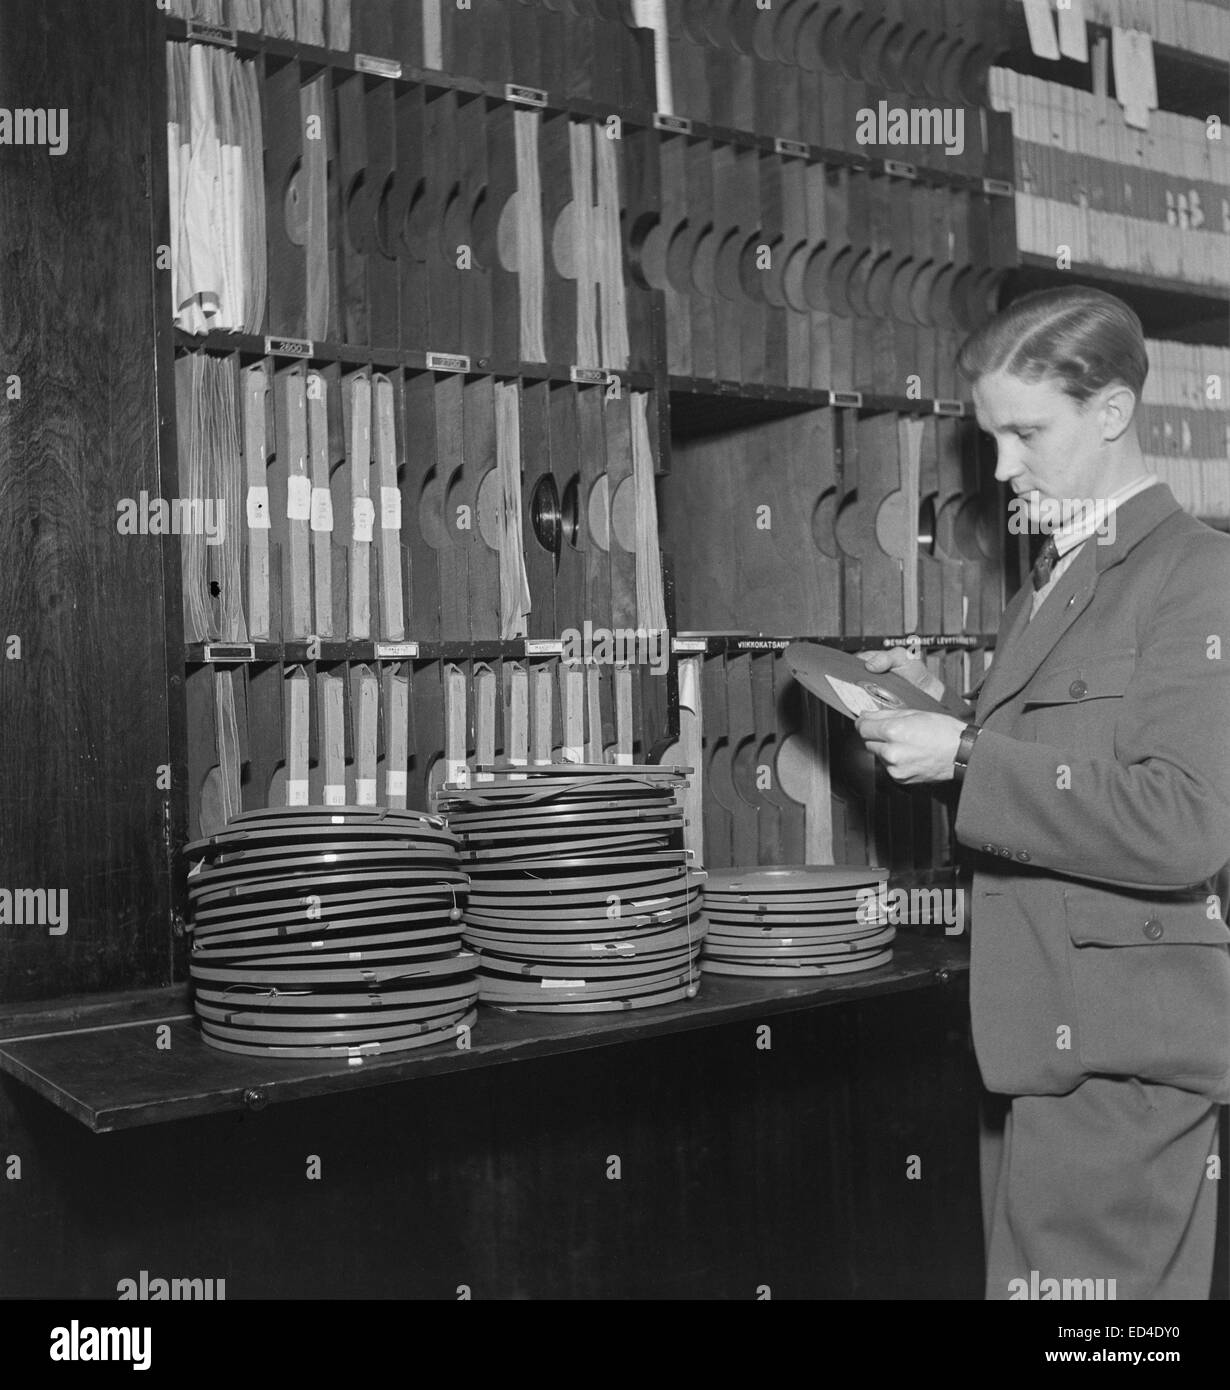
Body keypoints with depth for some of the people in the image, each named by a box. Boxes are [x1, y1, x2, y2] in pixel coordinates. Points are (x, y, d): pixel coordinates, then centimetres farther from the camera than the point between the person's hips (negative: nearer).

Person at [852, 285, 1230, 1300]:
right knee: (1026, 1272, 16)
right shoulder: (1053, 581, 16)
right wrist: (943, 712, 6)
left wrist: (966, 757, -20)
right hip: (1040, 1035, 9)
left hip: (1125, 1051, -8)